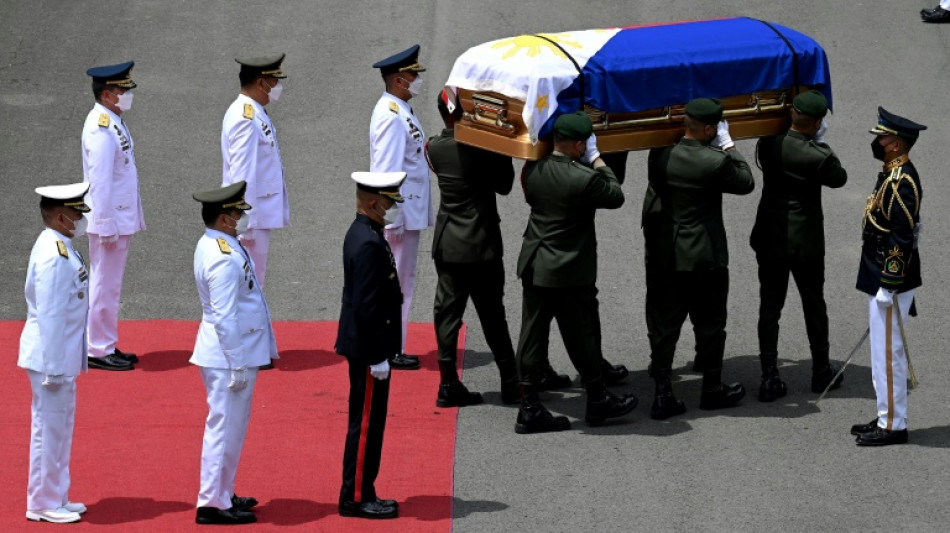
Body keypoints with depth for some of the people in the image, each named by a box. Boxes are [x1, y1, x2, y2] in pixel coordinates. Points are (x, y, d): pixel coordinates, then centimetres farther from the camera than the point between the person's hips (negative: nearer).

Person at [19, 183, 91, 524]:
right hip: (51, 358, -10)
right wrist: (53, 368, -22)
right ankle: (43, 505, 7)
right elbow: (50, 316, -23)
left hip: (62, 357, 10)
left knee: (60, 428, 17)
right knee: (49, 429, -1)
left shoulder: (59, 249, 10)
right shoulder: (54, 257, -22)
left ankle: (56, 498, 27)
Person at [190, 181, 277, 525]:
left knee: (232, 426, 19)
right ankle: (212, 504, 3)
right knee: (225, 428, -3)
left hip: (237, 351, 10)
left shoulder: (213, 245, 8)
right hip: (229, 354, -10)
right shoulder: (224, 260, -24)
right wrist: (238, 365, -20)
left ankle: (223, 494, 29)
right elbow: (225, 318, -24)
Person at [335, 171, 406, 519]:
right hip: (369, 349, -10)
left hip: (363, 346, 10)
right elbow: (366, 306, -24)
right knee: (366, 423, -2)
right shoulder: (369, 245, -22)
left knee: (367, 422, 15)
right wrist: (377, 356, -20)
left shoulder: (361, 234, 10)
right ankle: (356, 498, 4)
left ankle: (361, 493, 22)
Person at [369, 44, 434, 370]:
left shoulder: (400, 111, 14)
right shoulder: (391, 116, -18)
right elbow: (386, 171, -21)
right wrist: (392, 221, -22)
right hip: (400, 214, -10)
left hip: (410, 212, 10)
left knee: (402, 281, 14)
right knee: (395, 282, -5)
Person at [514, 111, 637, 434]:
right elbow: (616, 196, -7)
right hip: (570, 273, -6)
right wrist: (597, 159, 1)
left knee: (533, 335, 8)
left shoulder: (532, 170, -3)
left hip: (534, 268, 6)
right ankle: (597, 401, 25)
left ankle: (529, 408, 11)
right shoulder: (583, 179, -21)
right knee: (583, 336, 9)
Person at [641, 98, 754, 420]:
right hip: (705, 258, -4)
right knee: (709, 324, 13)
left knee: (663, 324, 9)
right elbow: (746, 183, -3)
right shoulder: (715, 162, -18)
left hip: (663, 257, 4)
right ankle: (712, 390, 27)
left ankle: (662, 394, 7)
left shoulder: (660, 155, -6)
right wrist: (728, 145, 4)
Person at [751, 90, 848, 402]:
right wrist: (821, 142, 3)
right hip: (806, 243, -3)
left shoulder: (768, 143, -7)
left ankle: (769, 379, 5)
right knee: (814, 306, 14)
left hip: (769, 240, 3)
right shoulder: (817, 156, -19)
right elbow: (839, 178, -1)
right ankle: (821, 372, 28)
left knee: (769, 307, 7)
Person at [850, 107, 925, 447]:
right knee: (884, 352, 16)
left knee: (888, 352, -4)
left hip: (890, 282, -10)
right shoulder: (894, 175, 11)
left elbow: (902, 237, -23)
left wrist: (888, 286, -21)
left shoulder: (901, 182, -20)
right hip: (881, 279, 10)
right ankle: (887, 418, 24)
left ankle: (893, 426, 2)